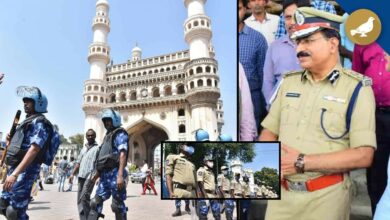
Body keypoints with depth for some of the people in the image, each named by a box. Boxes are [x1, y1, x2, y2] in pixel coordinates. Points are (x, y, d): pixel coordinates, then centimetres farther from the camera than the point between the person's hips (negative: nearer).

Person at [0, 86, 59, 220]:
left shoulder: (40, 122, -12)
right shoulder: (29, 121, 19)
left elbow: (34, 150, -24)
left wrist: (15, 174, -31)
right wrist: (11, 141, 10)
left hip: (26, 170, -10)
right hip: (16, 168, 10)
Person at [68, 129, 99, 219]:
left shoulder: (98, 148, 0)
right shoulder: (83, 149, 21)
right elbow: (78, 162, 23)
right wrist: (72, 173, 14)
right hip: (81, 176, 7)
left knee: (85, 198, -13)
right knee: (80, 199, 7)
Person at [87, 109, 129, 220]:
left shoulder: (120, 134, -3)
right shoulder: (108, 136, 25)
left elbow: (122, 155, -17)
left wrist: (120, 175, -27)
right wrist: (98, 173, 22)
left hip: (114, 173, -9)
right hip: (105, 174, 9)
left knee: (118, 205, -3)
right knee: (96, 202, 5)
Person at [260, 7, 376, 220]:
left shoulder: (357, 88, -9)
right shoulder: (289, 82, 5)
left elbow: (363, 155, -15)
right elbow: (269, 132, 8)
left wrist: (302, 162, -20)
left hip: (325, 196, -3)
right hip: (282, 191, 4)